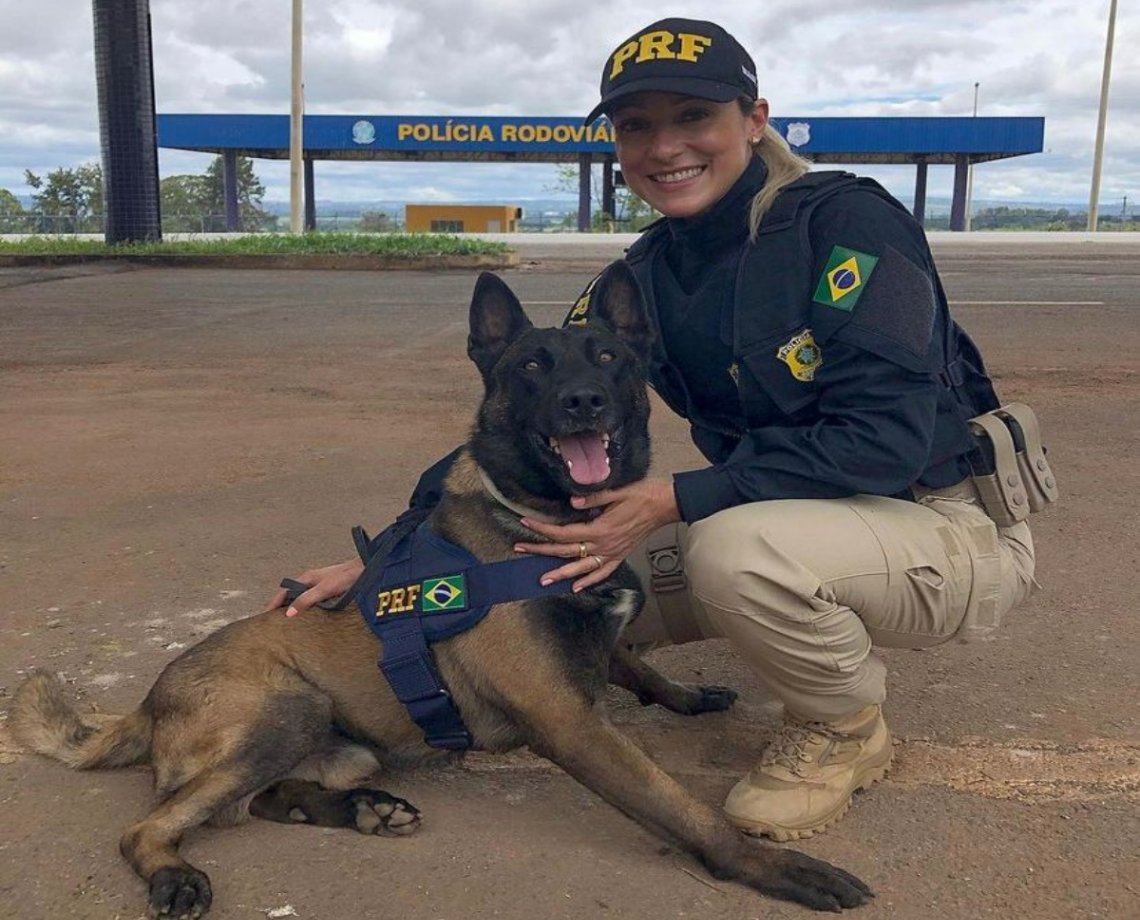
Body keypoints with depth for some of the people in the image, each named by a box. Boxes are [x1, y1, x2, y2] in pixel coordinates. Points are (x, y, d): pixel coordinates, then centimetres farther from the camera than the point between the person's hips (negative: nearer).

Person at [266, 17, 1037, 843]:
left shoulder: (847, 221, -19)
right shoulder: (647, 277, -1)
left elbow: (886, 436, -27)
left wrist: (677, 501, -31)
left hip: (954, 525, -6)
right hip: (803, 521, 7)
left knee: (738, 548, -36)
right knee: (572, 574, -3)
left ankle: (848, 731, -3)